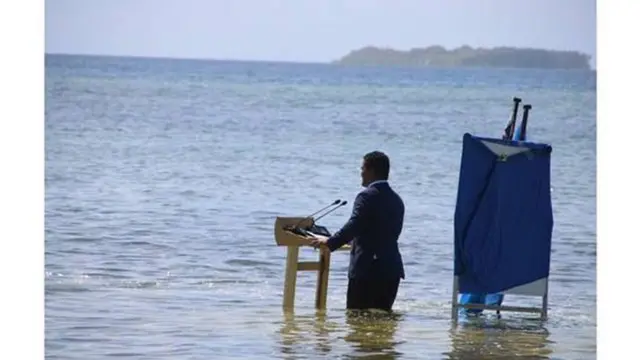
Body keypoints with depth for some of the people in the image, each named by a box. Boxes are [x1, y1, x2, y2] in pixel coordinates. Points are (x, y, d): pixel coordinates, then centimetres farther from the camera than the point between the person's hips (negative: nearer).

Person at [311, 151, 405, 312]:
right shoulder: (396, 200, 15)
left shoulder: (367, 196, -10)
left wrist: (329, 242, -10)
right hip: (392, 269, 8)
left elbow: (353, 226, -20)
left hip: (367, 269, -8)